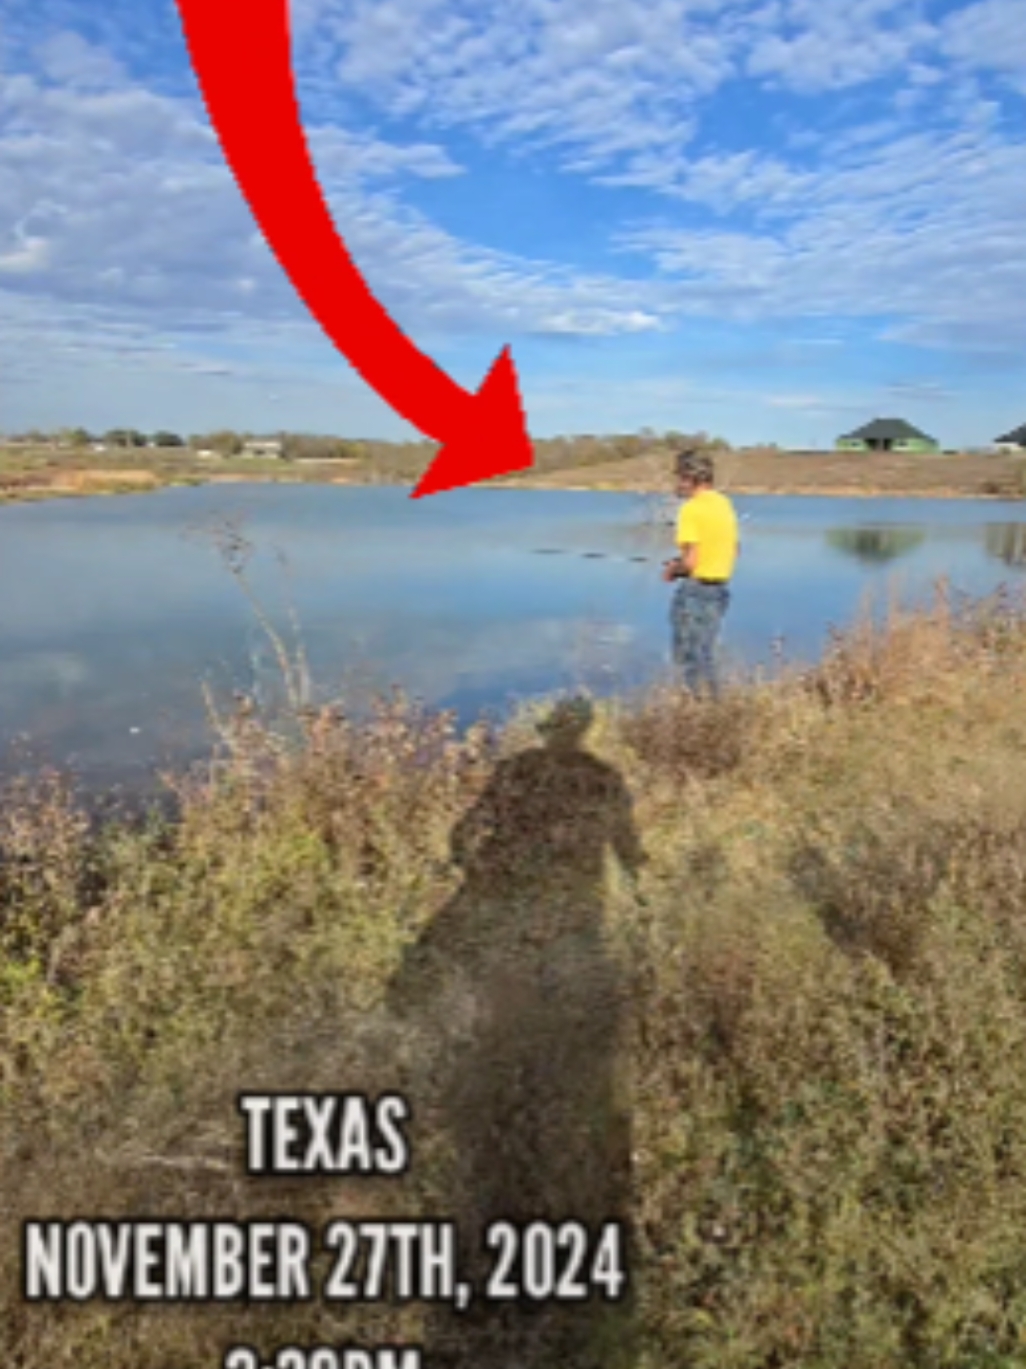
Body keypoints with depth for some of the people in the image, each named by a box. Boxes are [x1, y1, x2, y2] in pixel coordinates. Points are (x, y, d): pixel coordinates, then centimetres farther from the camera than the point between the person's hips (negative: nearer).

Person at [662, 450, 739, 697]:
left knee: (689, 656, 2)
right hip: (720, 589, 8)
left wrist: (672, 570, -1)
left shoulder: (691, 509, -16)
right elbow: (735, 547, 20)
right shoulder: (725, 503, 9)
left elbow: (690, 562, -22)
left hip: (695, 589, -8)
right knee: (705, 656, 18)